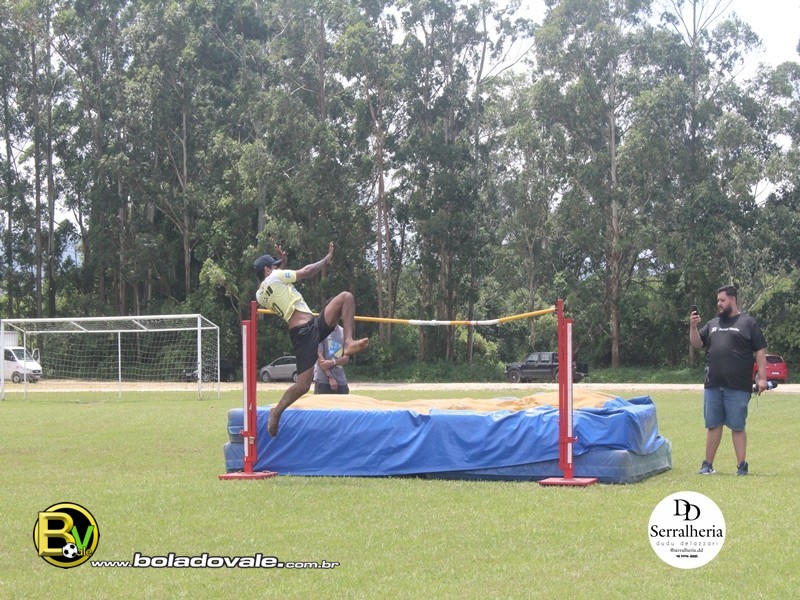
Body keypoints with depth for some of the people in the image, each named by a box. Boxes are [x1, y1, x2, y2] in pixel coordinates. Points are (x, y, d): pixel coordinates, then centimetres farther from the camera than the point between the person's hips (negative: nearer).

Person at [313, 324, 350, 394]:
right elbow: (319, 356, -8)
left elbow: (346, 358, 7)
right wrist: (330, 377, -15)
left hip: (341, 381, 5)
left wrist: (332, 362, -14)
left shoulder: (344, 332, 12)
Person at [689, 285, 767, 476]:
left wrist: (762, 378, -9)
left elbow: (760, 351, -2)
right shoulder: (713, 324, 17)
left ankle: (742, 466, 6)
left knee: (737, 426, -1)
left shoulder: (748, 323, 1)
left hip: (738, 387, -5)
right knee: (713, 425, 9)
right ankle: (708, 464, 15)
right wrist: (693, 326, -4)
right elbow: (697, 343, 13)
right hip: (713, 385, 5)